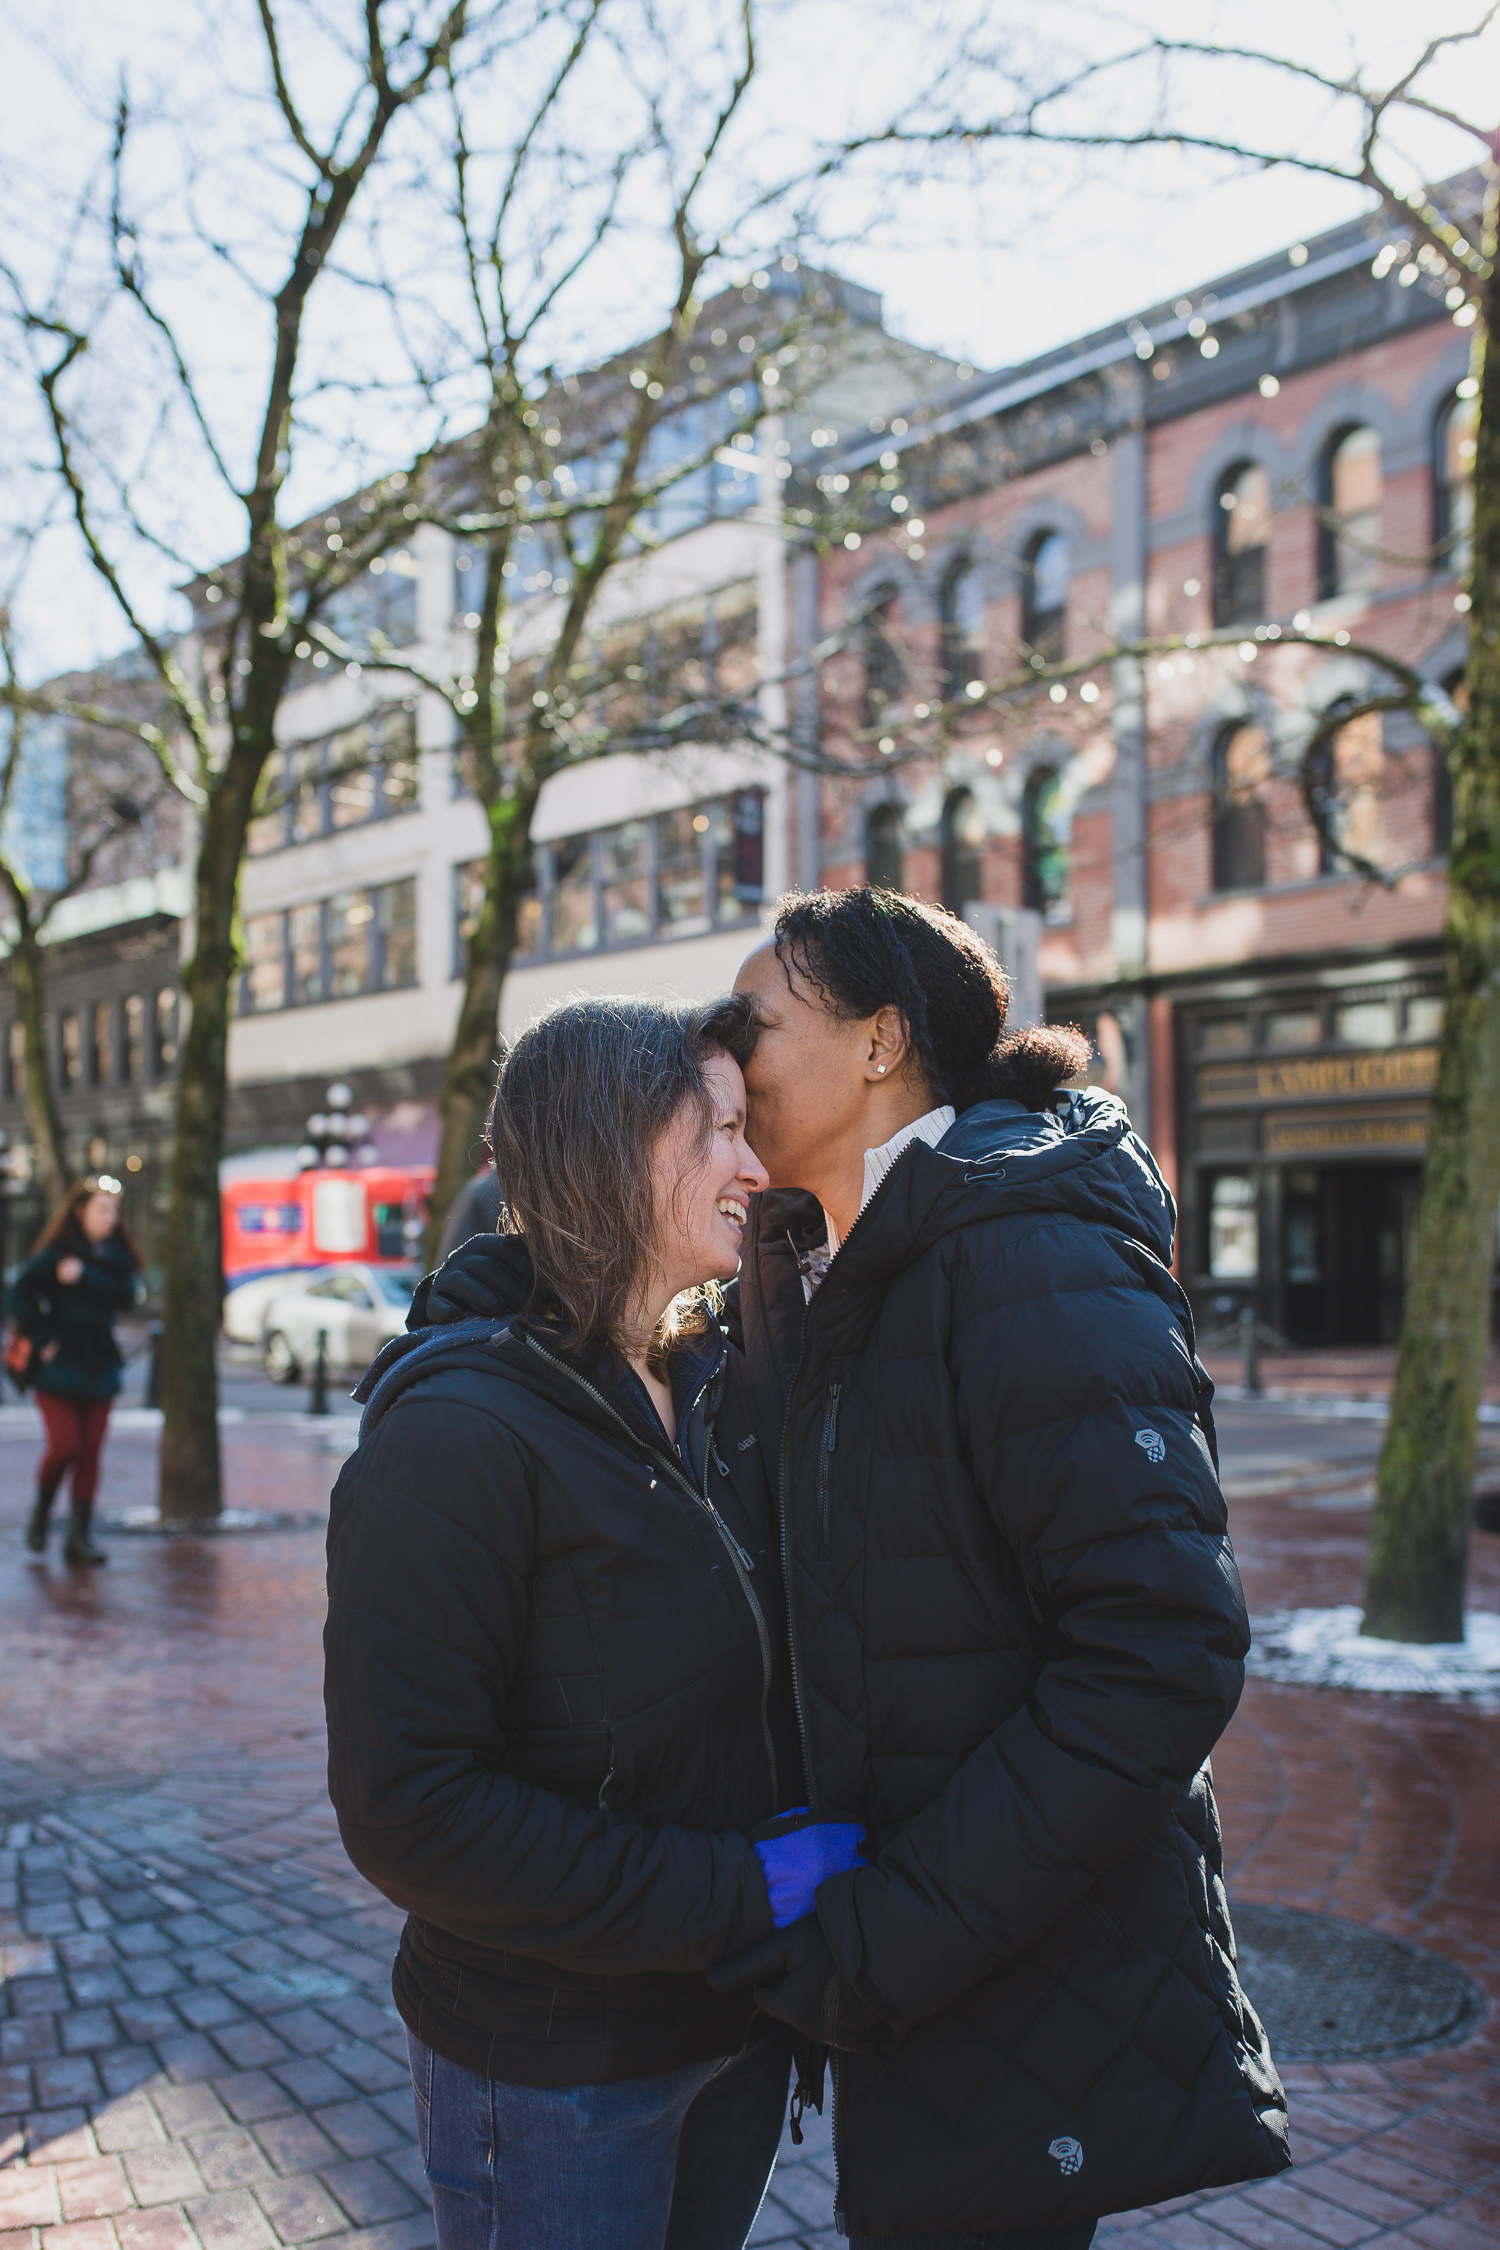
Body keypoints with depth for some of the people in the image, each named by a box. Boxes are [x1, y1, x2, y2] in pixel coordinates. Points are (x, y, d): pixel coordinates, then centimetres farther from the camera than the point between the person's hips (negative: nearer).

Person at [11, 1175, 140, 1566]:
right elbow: (22, 1294, -11)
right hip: (59, 1365, -4)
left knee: (91, 1453, 3)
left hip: (99, 1367, 4)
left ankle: (80, 1536, 9)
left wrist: (84, 1277, -17)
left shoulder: (118, 1257, 9)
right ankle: (41, 1511, 18)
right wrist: (42, 1339, -13)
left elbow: (125, 1297, -7)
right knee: (65, 1446, -11)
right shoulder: (55, 1254, -4)